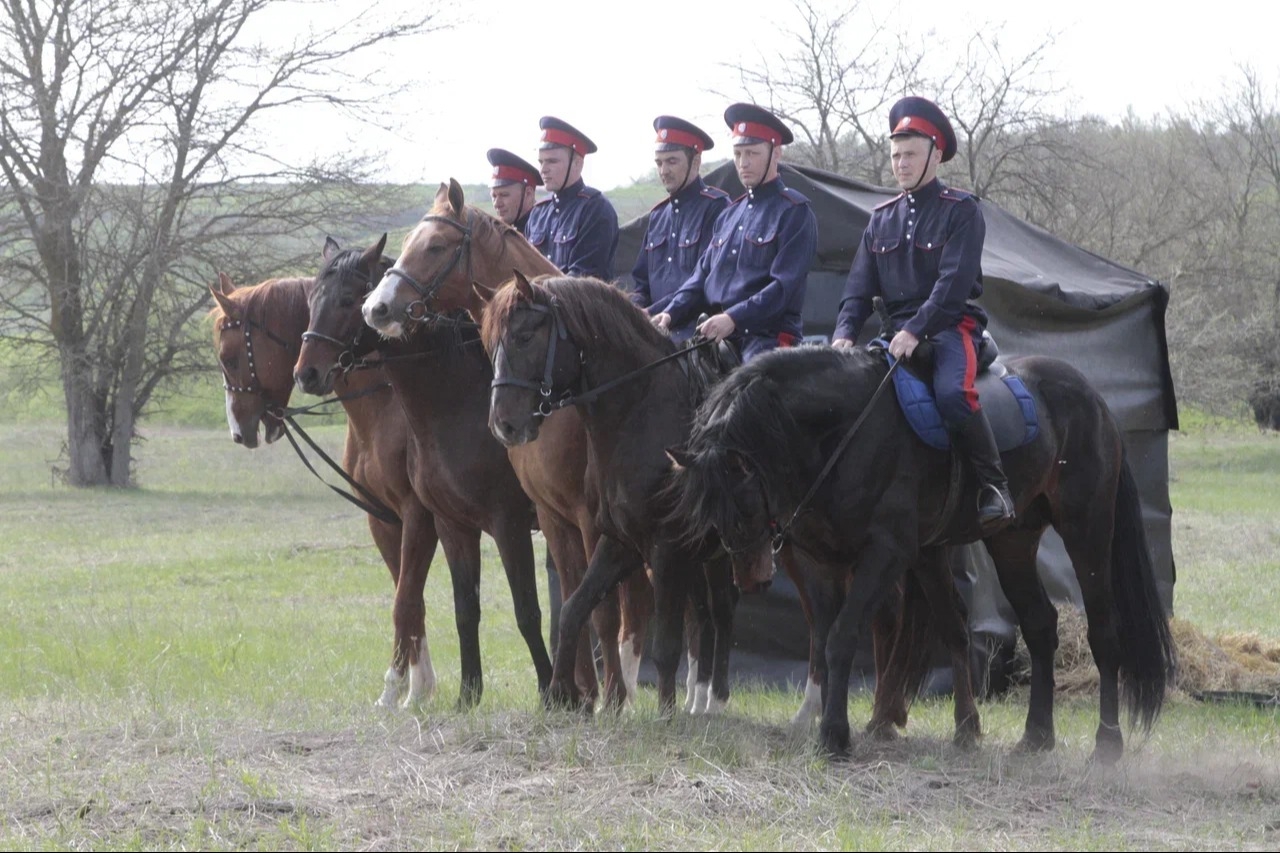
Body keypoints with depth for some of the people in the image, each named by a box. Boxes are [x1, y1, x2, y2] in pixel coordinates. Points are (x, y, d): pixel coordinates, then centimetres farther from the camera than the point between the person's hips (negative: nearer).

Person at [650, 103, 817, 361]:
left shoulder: (794, 212, -3)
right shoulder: (730, 215, 21)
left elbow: (785, 285, -13)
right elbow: (703, 275, 20)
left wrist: (733, 318, -24)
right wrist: (672, 314, 1)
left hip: (768, 338, -7)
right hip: (719, 338, 7)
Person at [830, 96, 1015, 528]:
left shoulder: (961, 211, -3)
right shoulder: (882, 219, 15)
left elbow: (954, 282, -14)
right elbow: (860, 287, 9)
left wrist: (915, 330, -26)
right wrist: (844, 334, -10)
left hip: (951, 326, -6)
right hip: (898, 332, 6)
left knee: (952, 392, -34)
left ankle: (993, 484, -21)